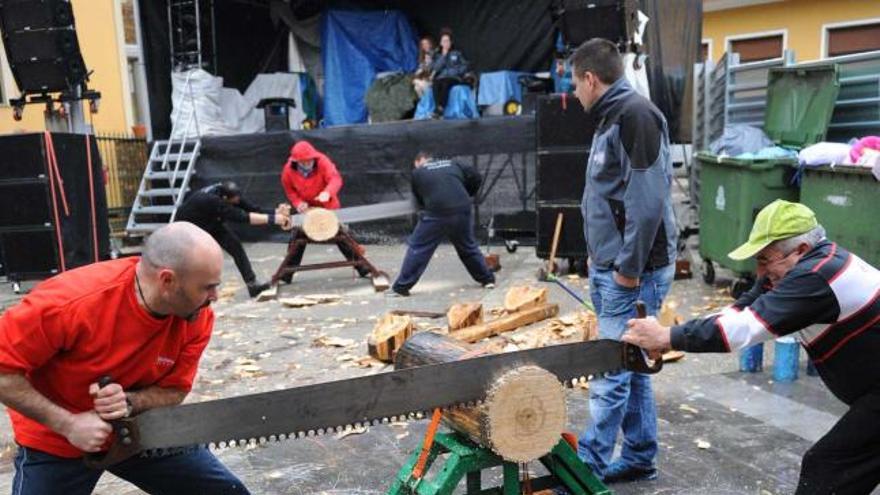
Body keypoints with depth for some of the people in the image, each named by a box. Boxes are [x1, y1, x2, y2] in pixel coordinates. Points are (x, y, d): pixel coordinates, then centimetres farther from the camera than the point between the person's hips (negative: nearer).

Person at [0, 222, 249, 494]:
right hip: (56, 442, -3)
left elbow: (173, 390, -8)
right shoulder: (72, 301, -32)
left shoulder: (198, 316, -19)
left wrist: (129, 402, -27)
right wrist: (68, 424, -26)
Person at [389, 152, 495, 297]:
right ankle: (488, 279, 30)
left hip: (436, 214, -4)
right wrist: (466, 197, 30)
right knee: (468, 247, 23)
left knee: (417, 248, 4)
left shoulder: (418, 173, 14)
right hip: (462, 212, 4)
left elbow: (419, 200, 19)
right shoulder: (453, 164, 22)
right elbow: (476, 178, 18)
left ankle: (401, 287, 4)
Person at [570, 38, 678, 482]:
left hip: (632, 271, -10)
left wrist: (629, 268, -19)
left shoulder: (636, 115, -14)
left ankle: (587, 467, 6)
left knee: (611, 373, -3)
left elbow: (648, 200, -22)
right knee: (630, 365, 16)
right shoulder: (612, 117, 16)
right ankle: (640, 458, 27)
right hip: (608, 267, 10)